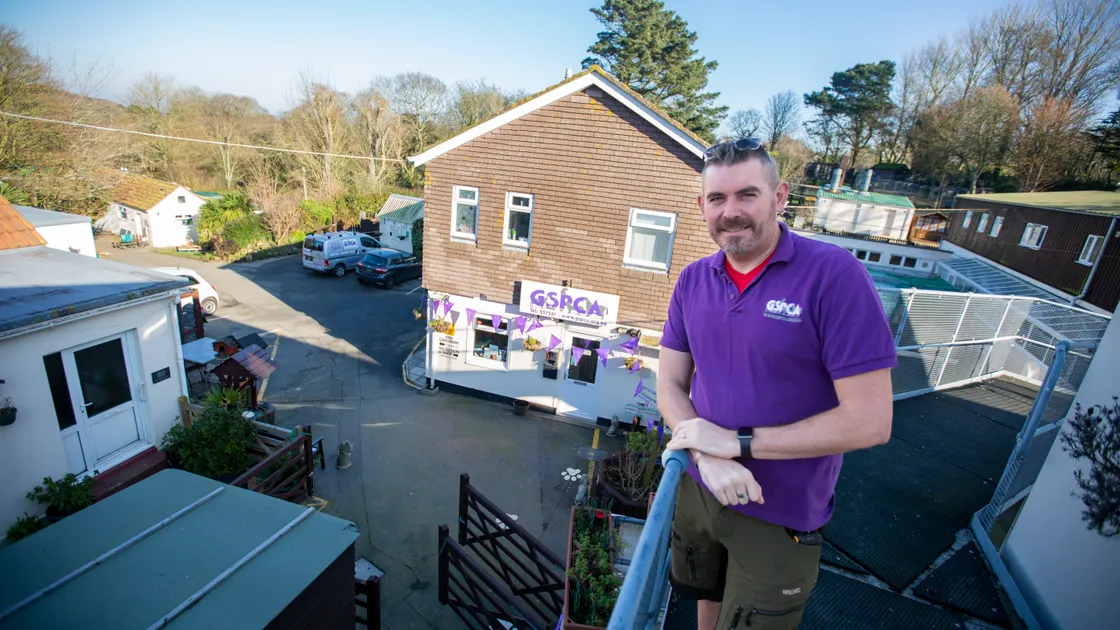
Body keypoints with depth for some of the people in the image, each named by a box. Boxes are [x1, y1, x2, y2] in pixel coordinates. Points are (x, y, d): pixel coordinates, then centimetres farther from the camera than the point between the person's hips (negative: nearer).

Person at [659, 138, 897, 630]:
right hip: (696, 490, 5)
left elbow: (870, 421, -22)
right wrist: (708, 455, -20)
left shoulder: (835, 275, -21)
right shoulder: (693, 280, -4)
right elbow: (670, 383, -2)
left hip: (781, 515, -4)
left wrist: (737, 442, -21)